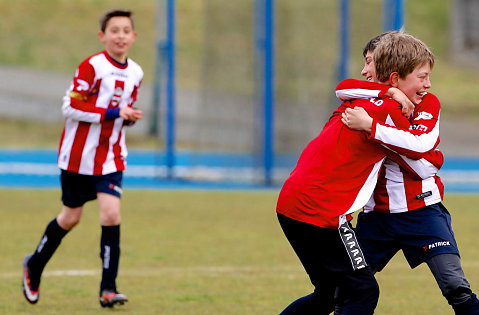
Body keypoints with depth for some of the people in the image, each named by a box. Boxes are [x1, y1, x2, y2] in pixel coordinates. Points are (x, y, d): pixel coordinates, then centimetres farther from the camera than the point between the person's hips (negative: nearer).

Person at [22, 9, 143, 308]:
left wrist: (129, 117, -4)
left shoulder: (135, 73, 4)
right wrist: (114, 113, -23)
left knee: (111, 214, -12)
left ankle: (108, 288, -9)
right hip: (79, 155, -4)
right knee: (71, 218, 8)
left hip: (111, 158, 4)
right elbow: (71, 107, -18)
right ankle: (35, 266, 34)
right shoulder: (92, 67, -14)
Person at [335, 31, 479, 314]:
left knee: (456, 288, -15)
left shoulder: (427, 104, -2)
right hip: (377, 214, 4)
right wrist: (389, 91, -23)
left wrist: (369, 125, -31)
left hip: (422, 210, -4)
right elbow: (342, 89, -11)